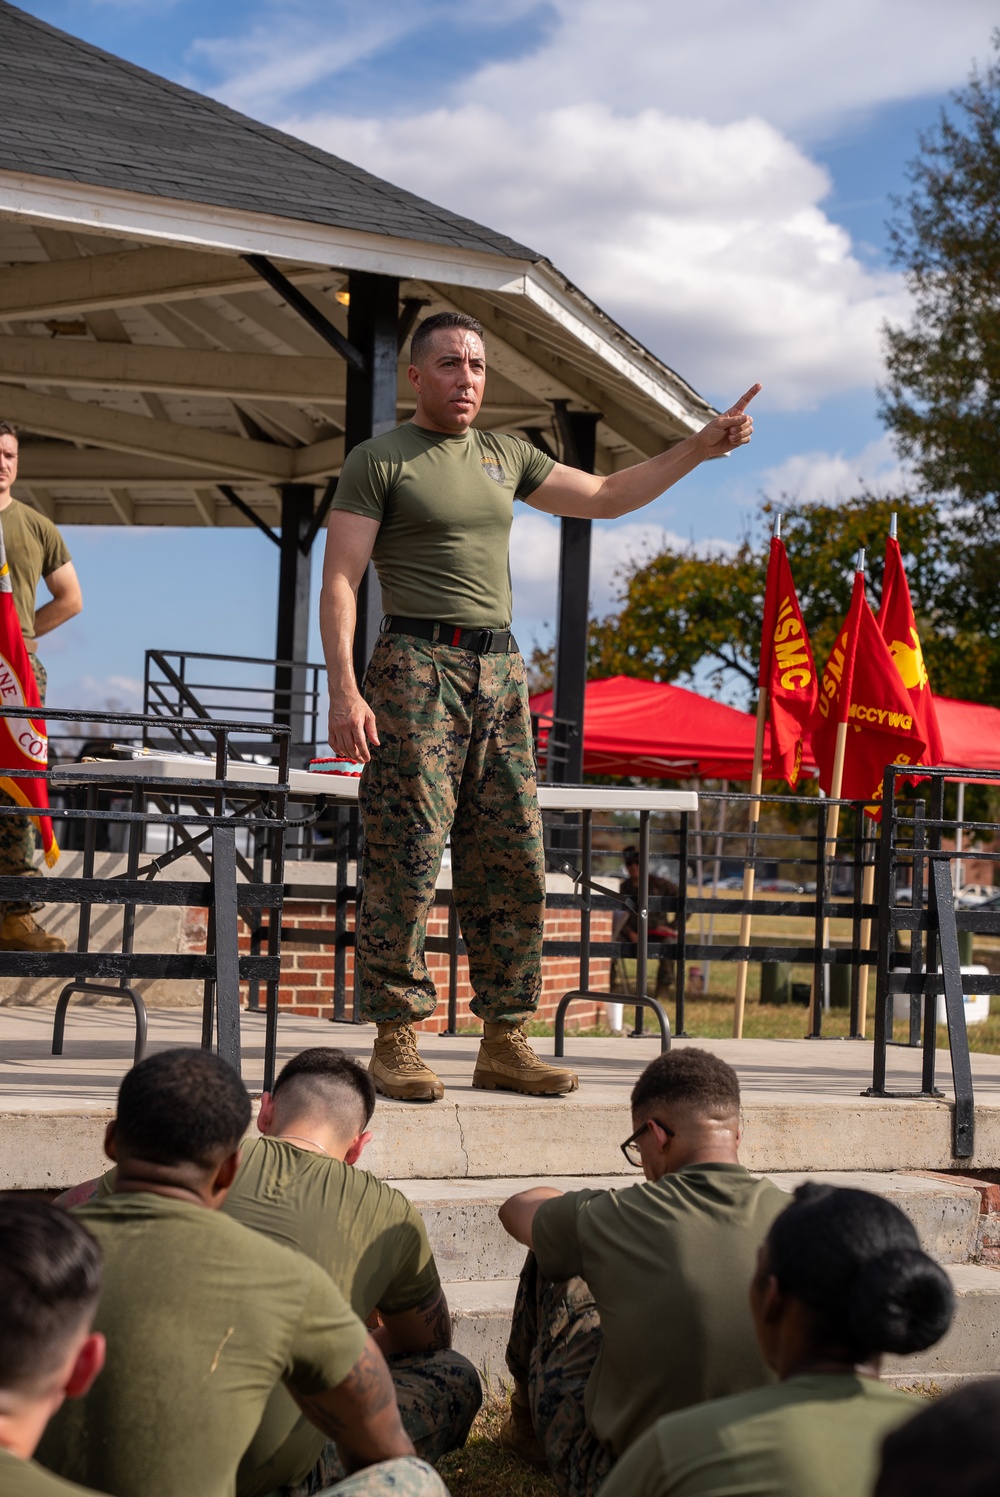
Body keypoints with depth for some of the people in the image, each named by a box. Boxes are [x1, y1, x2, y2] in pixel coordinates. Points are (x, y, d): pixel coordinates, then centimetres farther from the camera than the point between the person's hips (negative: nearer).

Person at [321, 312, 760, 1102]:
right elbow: (340, 581, -6)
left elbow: (608, 497, 25)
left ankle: (504, 1040, 9)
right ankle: (396, 1039, -2)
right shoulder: (379, 460, 1)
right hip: (418, 666, -6)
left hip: (500, 669, 6)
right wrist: (344, 689, -17)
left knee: (514, 864, 3)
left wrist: (700, 447, 17)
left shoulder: (504, 454, 19)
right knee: (406, 861, -9)